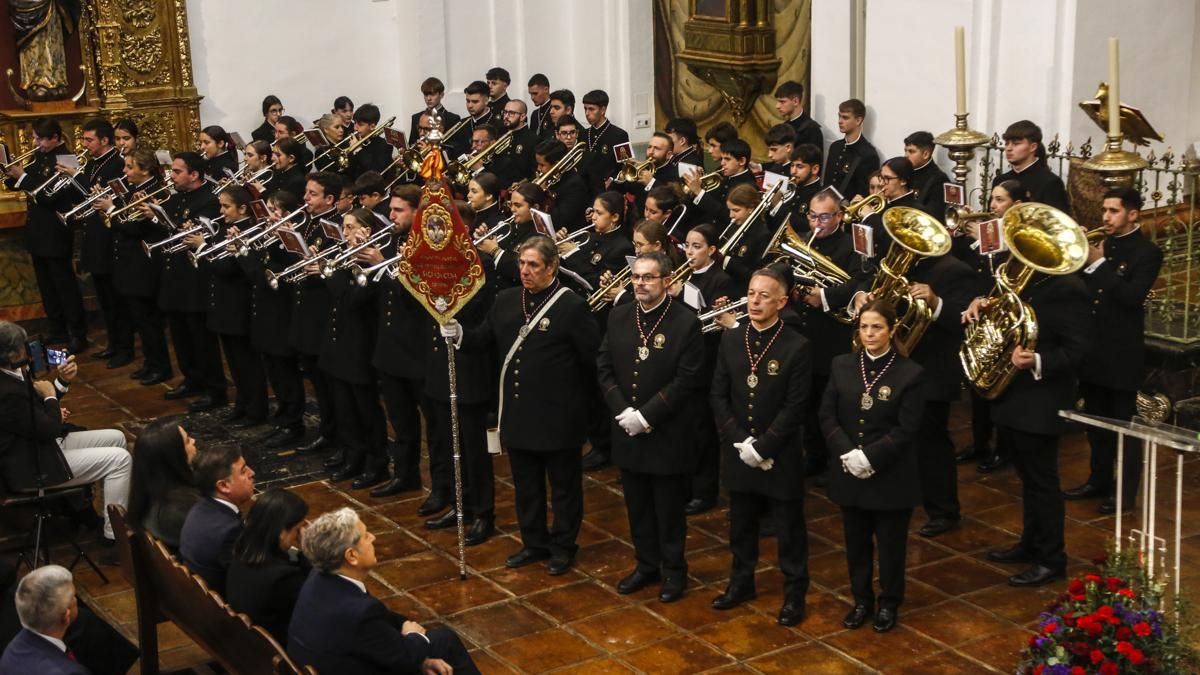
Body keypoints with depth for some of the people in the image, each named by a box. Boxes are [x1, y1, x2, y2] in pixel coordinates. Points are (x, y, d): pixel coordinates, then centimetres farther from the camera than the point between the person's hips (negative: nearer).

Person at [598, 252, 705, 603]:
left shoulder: (686, 323, -12)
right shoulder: (618, 316, 4)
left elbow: (687, 380, -16)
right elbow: (605, 367, 5)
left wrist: (647, 415, -19)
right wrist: (622, 410, -9)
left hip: (667, 435, -5)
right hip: (628, 432, 5)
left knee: (669, 509, 7)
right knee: (637, 507, 16)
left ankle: (674, 570, 22)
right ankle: (647, 564, 31)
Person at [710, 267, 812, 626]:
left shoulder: (797, 347, -12)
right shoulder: (730, 340, 1)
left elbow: (794, 407, -14)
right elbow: (718, 396, 2)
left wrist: (763, 447, -17)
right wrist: (739, 440, -9)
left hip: (781, 455, -4)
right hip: (738, 453, 4)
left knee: (789, 528, 8)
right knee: (741, 523, 18)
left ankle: (794, 592, 21)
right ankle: (741, 582, 35)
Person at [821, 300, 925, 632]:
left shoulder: (910, 373, -9)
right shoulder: (841, 366, 2)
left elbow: (905, 429, -13)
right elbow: (827, 417, -1)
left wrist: (870, 456, -21)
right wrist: (847, 453, -15)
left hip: (891, 475, -3)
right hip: (849, 473, 3)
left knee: (890, 544, 10)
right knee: (856, 542, 14)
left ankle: (889, 604, 27)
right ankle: (861, 600, 30)